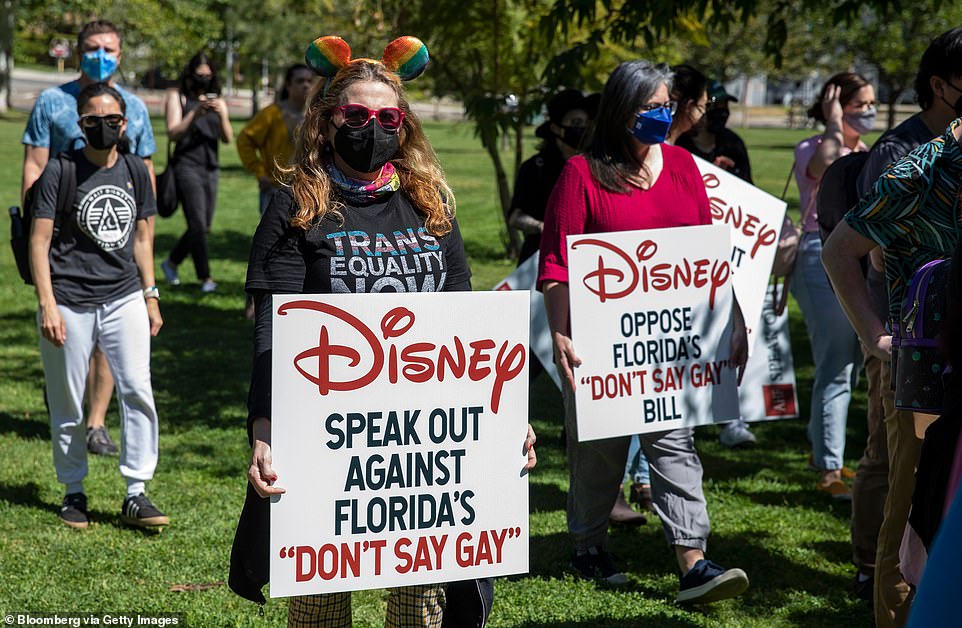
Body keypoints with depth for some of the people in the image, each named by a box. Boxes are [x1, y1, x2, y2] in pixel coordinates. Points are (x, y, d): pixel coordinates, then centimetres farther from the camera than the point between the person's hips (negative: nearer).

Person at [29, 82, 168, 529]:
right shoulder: (61, 171, -5)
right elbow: (39, 241, -7)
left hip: (124, 299, 3)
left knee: (138, 392, -8)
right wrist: (47, 304, -14)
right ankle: (74, 492, 20)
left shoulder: (134, 172, 8)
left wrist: (150, 295, 14)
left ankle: (135, 495, -2)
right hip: (70, 303, -3)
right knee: (68, 406, 5)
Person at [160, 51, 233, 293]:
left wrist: (222, 115, -15)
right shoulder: (177, 97, 2)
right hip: (186, 166, -5)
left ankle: (171, 263, 29)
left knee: (204, 226, 9)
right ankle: (205, 278, -9)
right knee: (198, 225, -12)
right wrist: (195, 113, -20)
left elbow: (227, 139, 3)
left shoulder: (217, 101, 13)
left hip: (211, 168, 5)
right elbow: (173, 133, -8)